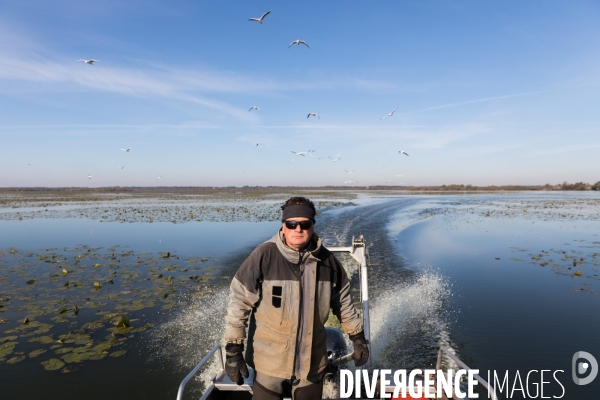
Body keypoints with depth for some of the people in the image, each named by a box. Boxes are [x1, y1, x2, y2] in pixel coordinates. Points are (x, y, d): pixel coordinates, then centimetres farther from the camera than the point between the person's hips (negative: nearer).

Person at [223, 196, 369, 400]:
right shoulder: (263, 256, -17)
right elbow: (239, 302, -14)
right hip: (270, 362, -3)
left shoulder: (326, 260, -5)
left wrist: (358, 337, 10)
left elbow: (343, 302, 7)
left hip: (312, 362, 3)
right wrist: (233, 349, -13)